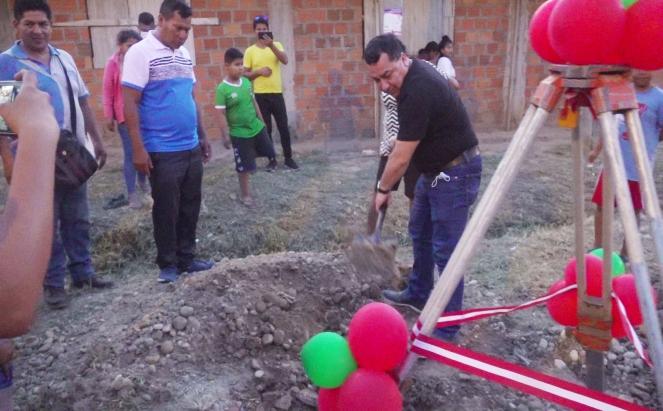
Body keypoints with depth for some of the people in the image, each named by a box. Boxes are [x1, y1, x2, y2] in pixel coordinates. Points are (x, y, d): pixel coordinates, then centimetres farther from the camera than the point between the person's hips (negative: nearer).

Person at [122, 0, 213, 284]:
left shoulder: (184, 55, 12)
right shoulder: (140, 53, -9)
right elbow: (130, 104, -13)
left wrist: (203, 137, 18)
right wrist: (138, 149, -16)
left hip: (191, 148, 7)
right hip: (162, 152, -7)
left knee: (190, 207, 13)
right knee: (166, 211, 4)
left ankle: (187, 258, 25)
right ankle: (168, 264, 18)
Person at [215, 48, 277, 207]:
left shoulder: (246, 82, 0)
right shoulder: (222, 89, -17)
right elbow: (221, 114, -15)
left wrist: (261, 121, 17)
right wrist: (225, 135, -15)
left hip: (257, 127, 6)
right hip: (239, 133, -6)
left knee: (269, 153, 18)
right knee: (244, 166, 5)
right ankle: (245, 194, 22)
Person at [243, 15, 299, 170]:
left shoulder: (276, 45, 4)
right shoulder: (250, 51, 2)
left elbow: (285, 60, -14)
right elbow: (245, 74, 2)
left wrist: (271, 45, -24)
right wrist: (259, 71, -15)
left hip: (277, 93, 1)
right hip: (260, 95, 0)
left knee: (283, 127, 3)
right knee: (266, 128, 5)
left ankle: (288, 158, 15)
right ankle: (271, 159, 15)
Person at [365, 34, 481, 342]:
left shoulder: (418, 91, -28)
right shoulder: (414, 74, 2)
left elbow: (401, 158, -22)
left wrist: (383, 189, -6)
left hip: (455, 172, -10)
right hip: (434, 168, 10)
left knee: (445, 250, -5)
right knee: (420, 233, 21)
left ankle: (447, 327, 6)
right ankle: (419, 294, 40)